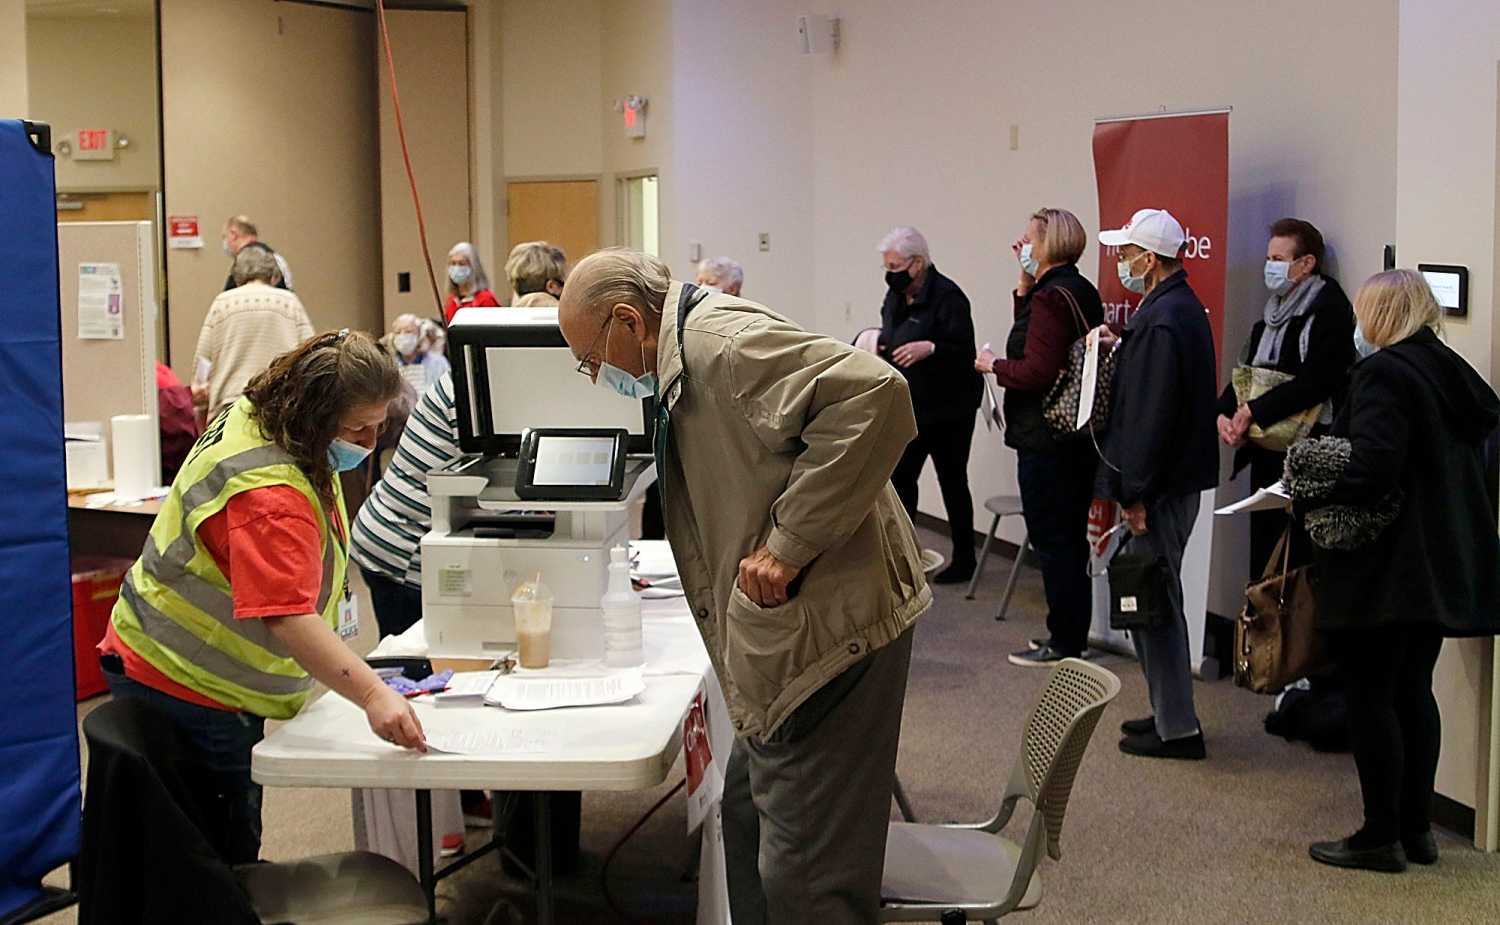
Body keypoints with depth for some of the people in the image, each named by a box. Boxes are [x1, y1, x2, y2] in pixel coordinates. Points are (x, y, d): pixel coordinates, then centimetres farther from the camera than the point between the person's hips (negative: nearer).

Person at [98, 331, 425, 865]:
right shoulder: (269, 494, -31)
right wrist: (372, 695, -47)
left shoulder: (257, 419, 0)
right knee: (227, 847, -2)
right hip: (185, 686, -10)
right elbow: (285, 617, -40)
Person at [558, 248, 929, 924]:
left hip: (826, 627, -11)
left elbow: (874, 395, -30)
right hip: (784, 639, 11)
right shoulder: (684, 365, 17)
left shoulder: (722, 342, -17)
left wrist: (789, 543, -26)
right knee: (749, 820, 22)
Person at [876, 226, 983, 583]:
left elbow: (965, 352, -19)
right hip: (909, 407, 7)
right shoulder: (895, 298, 8)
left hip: (947, 409, -7)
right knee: (899, 477, 4)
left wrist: (930, 348, -35)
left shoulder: (947, 296, -16)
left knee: (952, 480, 3)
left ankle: (964, 560, 16)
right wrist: (876, 348, 0)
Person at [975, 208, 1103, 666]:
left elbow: (1037, 371, -25)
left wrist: (994, 366, -9)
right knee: (1070, 539, 17)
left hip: (1046, 441, -10)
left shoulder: (1051, 298, -18)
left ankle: (1063, 643, 6)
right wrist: (1025, 285, 13)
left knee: (1051, 542, -1)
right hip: (1079, 437, 10)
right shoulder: (1082, 292, 12)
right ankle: (1073, 637, 26)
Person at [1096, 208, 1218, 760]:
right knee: (1157, 599, 17)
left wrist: (1136, 495, -20)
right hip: (1179, 476, 10)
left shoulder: (1163, 321, -20)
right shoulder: (1180, 306, 12)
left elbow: (1151, 416, -23)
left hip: (1161, 486, -10)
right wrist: (1121, 344, 10)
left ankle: (1177, 729, 5)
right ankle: (1170, 712, 27)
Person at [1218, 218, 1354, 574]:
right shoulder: (1275, 311, 18)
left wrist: (1255, 412, -18)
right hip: (1266, 452, 8)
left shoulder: (1329, 310, -9)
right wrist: (1225, 412, -3)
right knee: (1263, 551, 12)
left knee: (1294, 560, -8)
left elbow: (1315, 382, -19)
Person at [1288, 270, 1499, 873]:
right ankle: (1416, 829, 23)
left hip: (1385, 568, -9)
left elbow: (1371, 467, -26)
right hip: (1444, 566, 9)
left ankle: (1381, 836, 6)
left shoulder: (1384, 374, -15)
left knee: (1369, 695, 0)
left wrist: (1305, 497, -13)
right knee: (1414, 691, 16)